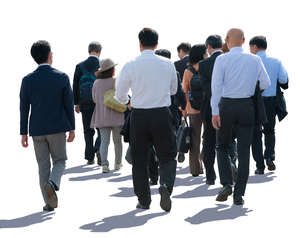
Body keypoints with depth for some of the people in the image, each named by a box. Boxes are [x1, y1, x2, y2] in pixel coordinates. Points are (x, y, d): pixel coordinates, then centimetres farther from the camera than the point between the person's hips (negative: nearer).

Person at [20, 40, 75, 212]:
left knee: (43, 165, 10)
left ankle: (49, 203, 8)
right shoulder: (62, 77, -6)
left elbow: (24, 108, -1)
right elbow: (69, 105, -4)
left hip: (37, 130, 1)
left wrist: (24, 133, 5)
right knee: (60, 160, 14)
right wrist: (72, 129, 4)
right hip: (57, 128, -1)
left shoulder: (28, 80, -3)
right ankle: (53, 183, -16)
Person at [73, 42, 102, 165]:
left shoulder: (80, 66, 1)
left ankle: (90, 157, 7)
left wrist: (76, 103, 10)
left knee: (88, 131, 8)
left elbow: (75, 86, 3)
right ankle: (98, 150, -17)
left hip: (85, 104, 1)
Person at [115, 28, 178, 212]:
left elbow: (120, 96, 3)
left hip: (139, 116, 0)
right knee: (167, 157, 8)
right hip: (162, 114, 0)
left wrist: (128, 100, 26)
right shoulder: (168, 64, -1)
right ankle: (166, 185, -20)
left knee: (139, 160, 12)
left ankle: (144, 200, 16)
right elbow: (173, 90, 15)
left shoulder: (131, 66, -6)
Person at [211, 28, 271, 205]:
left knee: (222, 147, 15)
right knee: (244, 151, 6)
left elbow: (216, 86, -11)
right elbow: (266, 83, 5)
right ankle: (239, 194, 5)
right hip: (247, 106, 2)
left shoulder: (222, 60, -6)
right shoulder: (255, 60, 1)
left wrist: (215, 112, -11)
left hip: (226, 106, -2)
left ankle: (226, 184, -2)